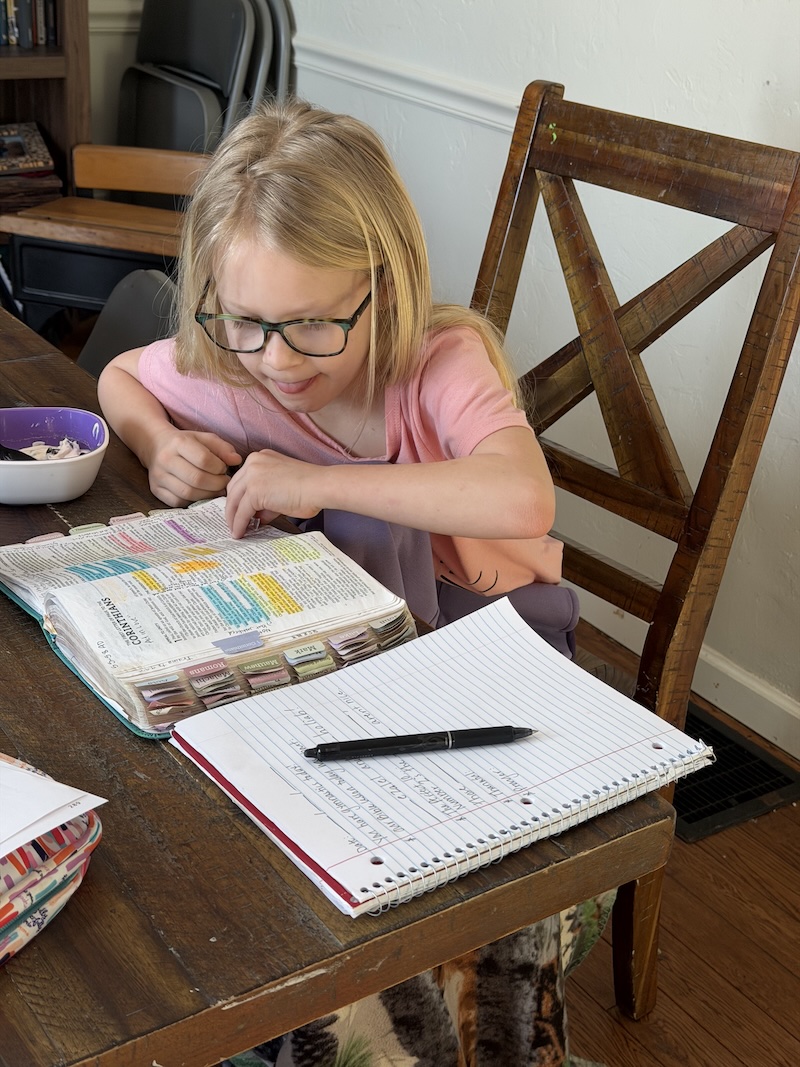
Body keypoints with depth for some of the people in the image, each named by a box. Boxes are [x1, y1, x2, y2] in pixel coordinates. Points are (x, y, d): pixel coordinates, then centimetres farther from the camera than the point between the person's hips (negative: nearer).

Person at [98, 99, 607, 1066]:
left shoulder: (444, 361, -26)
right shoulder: (227, 368, -13)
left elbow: (521, 500, -45)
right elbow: (120, 377, 9)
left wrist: (317, 483, -42)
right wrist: (158, 442, -14)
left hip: (477, 616, -2)